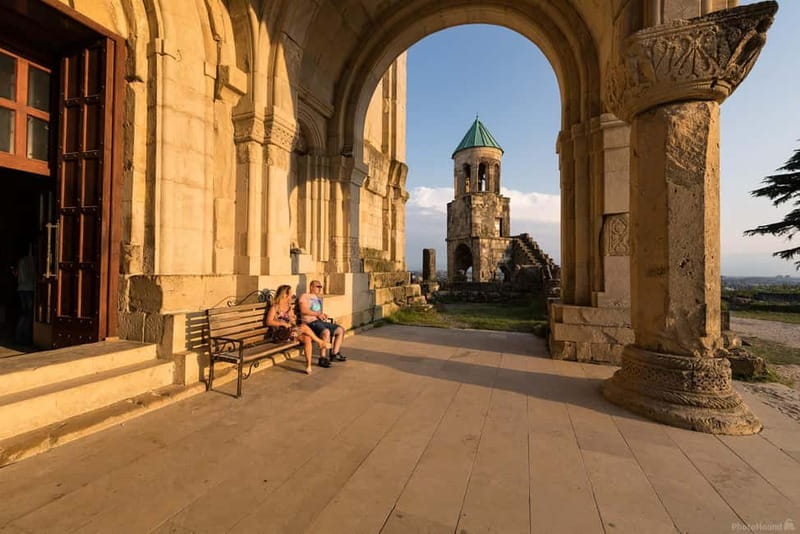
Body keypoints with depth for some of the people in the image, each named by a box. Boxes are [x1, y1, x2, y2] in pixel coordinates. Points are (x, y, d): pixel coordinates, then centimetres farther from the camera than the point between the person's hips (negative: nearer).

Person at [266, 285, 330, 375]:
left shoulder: (290, 306, 18)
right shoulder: (275, 307, -2)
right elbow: (269, 322, -9)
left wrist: (294, 320, 1)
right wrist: (283, 323, -17)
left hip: (293, 329, 6)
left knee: (307, 338, -26)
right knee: (304, 327, -30)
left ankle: (308, 365, -25)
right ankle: (321, 342, -11)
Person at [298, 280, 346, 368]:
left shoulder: (319, 298, 26)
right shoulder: (305, 296, 1)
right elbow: (304, 310, -15)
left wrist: (323, 315, 8)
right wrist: (318, 314, -17)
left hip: (320, 321, 9)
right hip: (310, 322, -9)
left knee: (340, 330, -1)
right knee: (326, 332, -35)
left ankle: (334, 354, 2)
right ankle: (322, 358, -27)